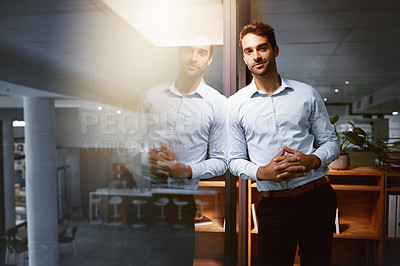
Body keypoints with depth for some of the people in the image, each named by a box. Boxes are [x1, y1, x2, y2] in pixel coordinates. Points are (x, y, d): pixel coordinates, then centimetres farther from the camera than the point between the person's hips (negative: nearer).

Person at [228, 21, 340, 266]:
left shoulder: (307, 94, 5)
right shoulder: (236, 104, 2)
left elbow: (331, 142, 8)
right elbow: (235, 160, 2)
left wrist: (312, 160, -13)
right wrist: (263, 172, -17)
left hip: (317, 198, 2)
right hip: (274, 205, -1)